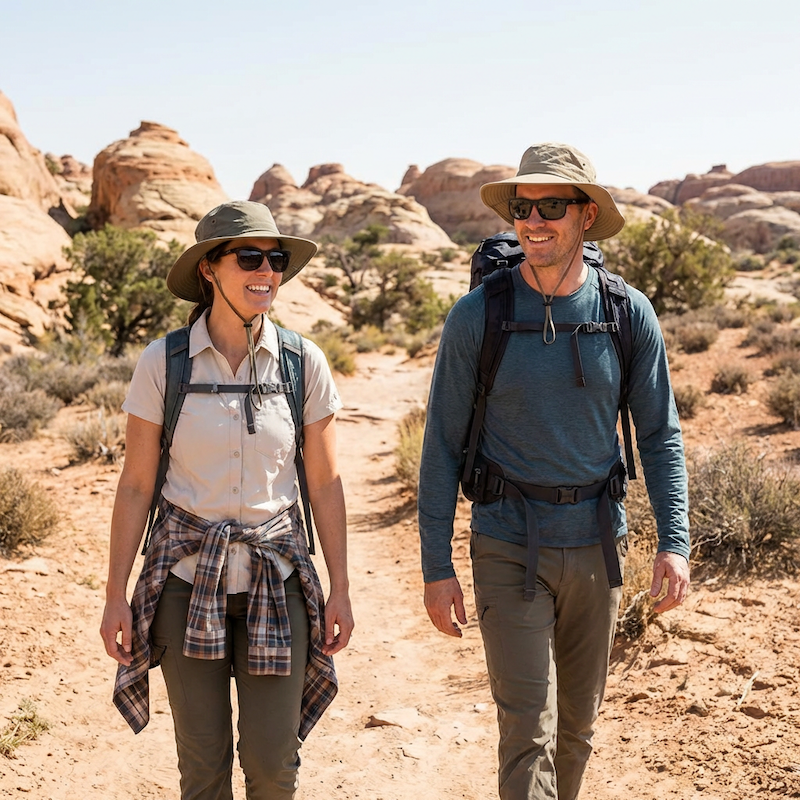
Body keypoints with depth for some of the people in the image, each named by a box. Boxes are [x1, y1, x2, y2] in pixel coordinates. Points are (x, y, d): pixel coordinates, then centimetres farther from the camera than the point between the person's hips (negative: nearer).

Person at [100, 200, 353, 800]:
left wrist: (340, 590, 2)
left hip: (274, 576, 1)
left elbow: (325, 482, 2)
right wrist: (116, 595, -2)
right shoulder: (162, 364, -7)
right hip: (187, 575, 0)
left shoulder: (304, 363, -4)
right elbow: (135, 485, -1)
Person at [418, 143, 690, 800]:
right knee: (529, 730, -6)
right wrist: (437, 566, -6)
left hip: (598, 541, 3)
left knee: (579, 723, 17)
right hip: (510, 547, -2)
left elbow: (660, 435, 3)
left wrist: (675, 542, -8)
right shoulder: (476, 317, -9)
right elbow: (443, 445, -4)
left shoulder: (629, 314, -4)